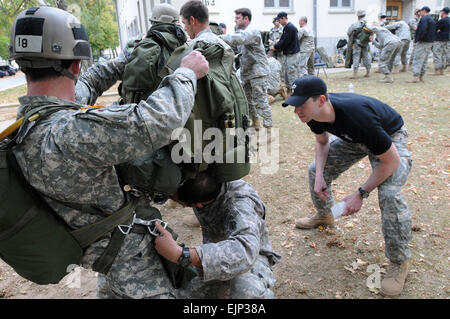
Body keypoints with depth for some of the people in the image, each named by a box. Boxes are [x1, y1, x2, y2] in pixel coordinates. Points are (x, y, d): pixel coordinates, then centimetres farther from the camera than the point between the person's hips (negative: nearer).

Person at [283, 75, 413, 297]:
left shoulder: (357, 115, -43)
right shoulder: (313, 114, -21)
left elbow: (391, 161, -32)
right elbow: (322, 141, 2)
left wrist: (361, 193, -28)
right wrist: (320, 176, -12)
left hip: (390, 139, -7)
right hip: (353, 138, 7)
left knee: (389, 194, -28)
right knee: (316, 169, 5)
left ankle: (399, 262, -6)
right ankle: (325, 215, 34)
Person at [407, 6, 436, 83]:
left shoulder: (424, 19, -12)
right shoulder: (432, 20, 19)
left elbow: (423, 30, -27)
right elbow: (434, 32, 20)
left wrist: (418, 39, -17)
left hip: (422, 42, -10)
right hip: (429, 43, 10)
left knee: (417, 60, -9)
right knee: (424, 61, 12)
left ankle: (415, 77, -12)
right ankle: (421, 77, 17)